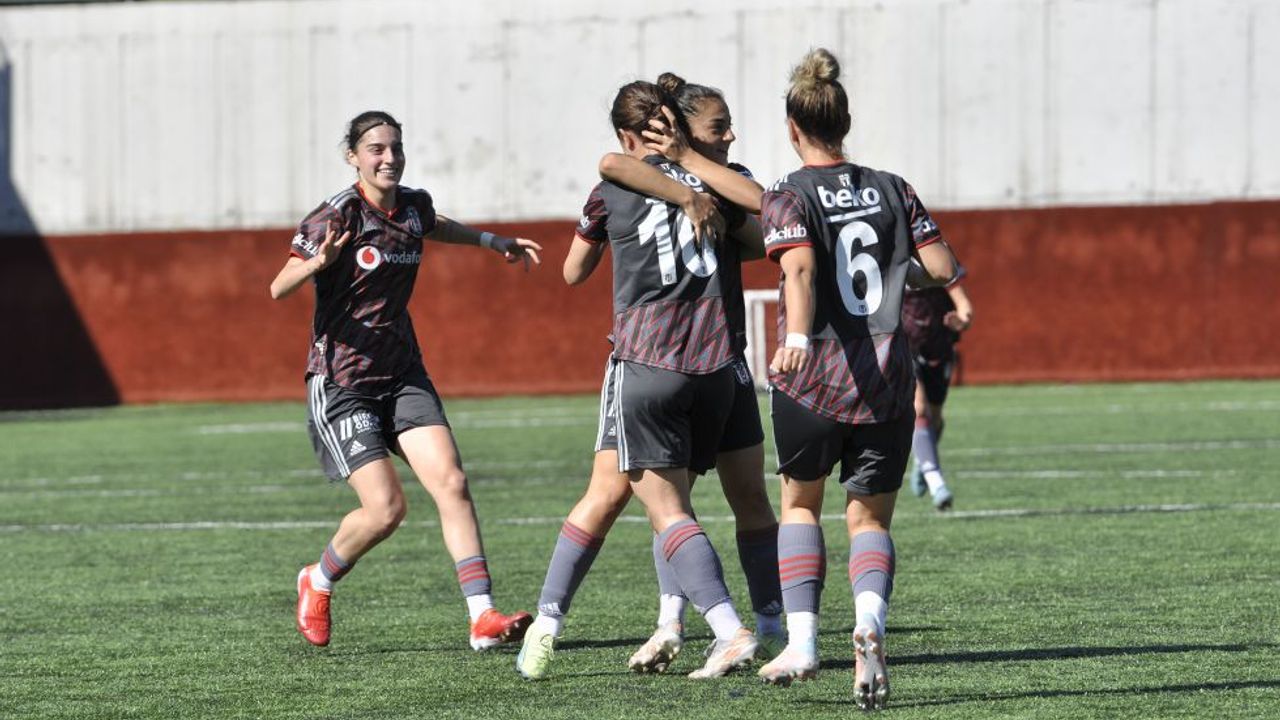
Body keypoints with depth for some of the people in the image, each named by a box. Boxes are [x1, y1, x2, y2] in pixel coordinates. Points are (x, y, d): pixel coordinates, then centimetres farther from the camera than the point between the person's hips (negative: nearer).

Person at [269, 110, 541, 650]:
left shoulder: (413, 205, 4)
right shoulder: (336, 217, -15)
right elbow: (279, 288, -24)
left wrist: (493, 241, 33)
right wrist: (318, 262, -43)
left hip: (403, 375, 6)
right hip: (341, 383, -6)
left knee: (451, 482, -13)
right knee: (386, 507, -13)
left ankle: (482, 617, -16)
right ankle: (317, 582, 17)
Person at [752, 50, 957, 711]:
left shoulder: (787, 197, -4)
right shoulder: (892, 190, 6)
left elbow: (801, 266, -23)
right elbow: (941, 267, 1)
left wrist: (797, 334, -38)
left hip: (810, 382, -2)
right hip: (887, 383, 2)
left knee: (800, 503, 20)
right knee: (869, 518, 9)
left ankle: (801, 640, 8)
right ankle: (869, 620, -21)